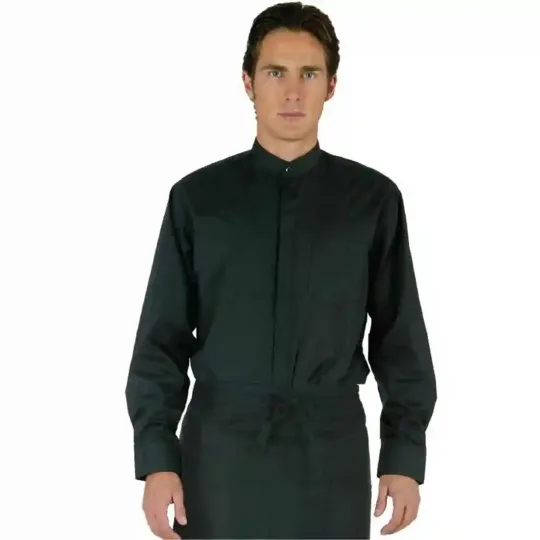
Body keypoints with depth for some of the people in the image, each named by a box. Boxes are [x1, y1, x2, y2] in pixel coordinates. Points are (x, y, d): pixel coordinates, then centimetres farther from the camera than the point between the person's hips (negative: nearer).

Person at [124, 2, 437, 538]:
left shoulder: (374, 199, 2)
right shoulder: (197, 198, 2)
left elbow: (400, 337, 4)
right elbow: (162, 338, 2)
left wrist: (405, 455, 0)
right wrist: (156, 458, -5)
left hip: (331, 456, 0)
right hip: (220, 454, 0)